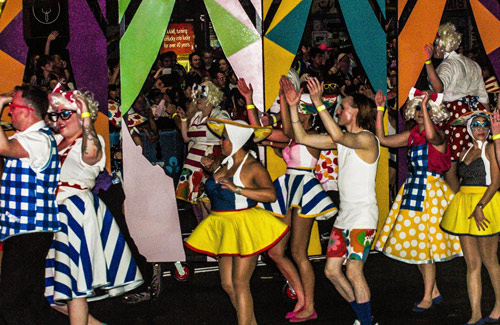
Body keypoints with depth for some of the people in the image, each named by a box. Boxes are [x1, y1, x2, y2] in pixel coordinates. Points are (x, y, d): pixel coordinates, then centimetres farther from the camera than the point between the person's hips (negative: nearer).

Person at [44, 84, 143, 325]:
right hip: (54, 215, 8)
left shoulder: (90, 141, -6)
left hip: (76, 213, -8)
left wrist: (87, 118, -30)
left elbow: (90, 153, -32)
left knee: (73, 288, -7)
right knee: (50, 290, 8)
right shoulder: (56, 141, 17)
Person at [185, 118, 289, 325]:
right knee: (228, 284, 9)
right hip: (226, 228, 8)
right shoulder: (226, 162, 10)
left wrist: (238, 189, -31)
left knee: (240, 283, -9)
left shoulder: (253, 166, -13)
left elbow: (271, 194, -28)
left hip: (245, 227, -8)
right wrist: (214, 168, 18)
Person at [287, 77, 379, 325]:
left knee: (353, 271, -14)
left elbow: (338, 136, -33)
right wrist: (293, 108, 5)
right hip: (344, 216, 9)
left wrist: (318, 103, -35)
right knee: (332, 270, 8)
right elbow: (303, 138, 14)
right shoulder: (342, 138, 13)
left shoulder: (367, 139, -13)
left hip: (363, 216, -9)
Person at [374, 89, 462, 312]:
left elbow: (431, 135, -35)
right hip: (412, 190, 7)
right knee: (413, 242, 10)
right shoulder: (411, 135, 9)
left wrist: (425, 105, -32)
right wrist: (380, 110, 4)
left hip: (431, 191, -7)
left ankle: (428, 297, 7)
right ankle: (434, 292, 23)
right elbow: (382, 139, 8)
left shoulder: (439, 135, -10)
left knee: (424, 243, -5)